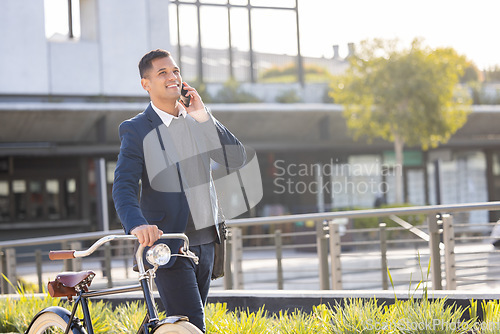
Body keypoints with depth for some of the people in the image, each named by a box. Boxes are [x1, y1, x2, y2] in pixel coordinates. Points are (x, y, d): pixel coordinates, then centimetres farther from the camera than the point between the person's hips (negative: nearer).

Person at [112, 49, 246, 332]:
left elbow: (236, 159, -1)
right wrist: (137, 224, -36)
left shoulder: (198, 121, 12)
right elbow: (124, 187, -16)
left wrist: (204, 117, -10)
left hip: (206, 242, 6)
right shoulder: (136, 130, -5)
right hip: (167, 245, -6)